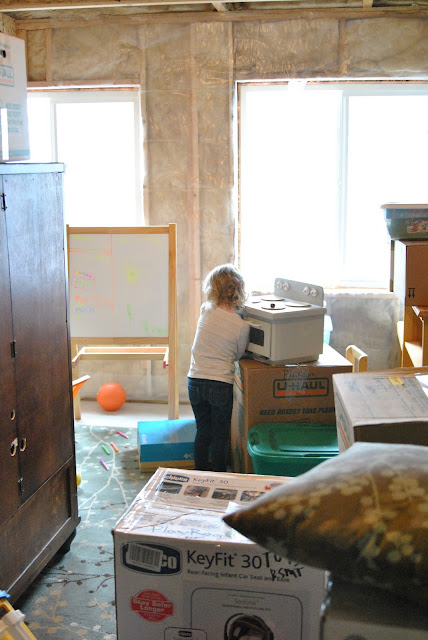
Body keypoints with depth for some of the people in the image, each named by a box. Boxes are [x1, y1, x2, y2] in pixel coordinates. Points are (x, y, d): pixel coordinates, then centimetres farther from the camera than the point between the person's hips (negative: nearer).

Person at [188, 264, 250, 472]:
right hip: (221, 384, -3)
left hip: (195, 382, 3)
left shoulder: (206, 310, -5)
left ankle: (200, 475, 29)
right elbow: (239, 355, 5)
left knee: (202, 432, 17)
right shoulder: (242, 326, -11)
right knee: (220, 436, 10)